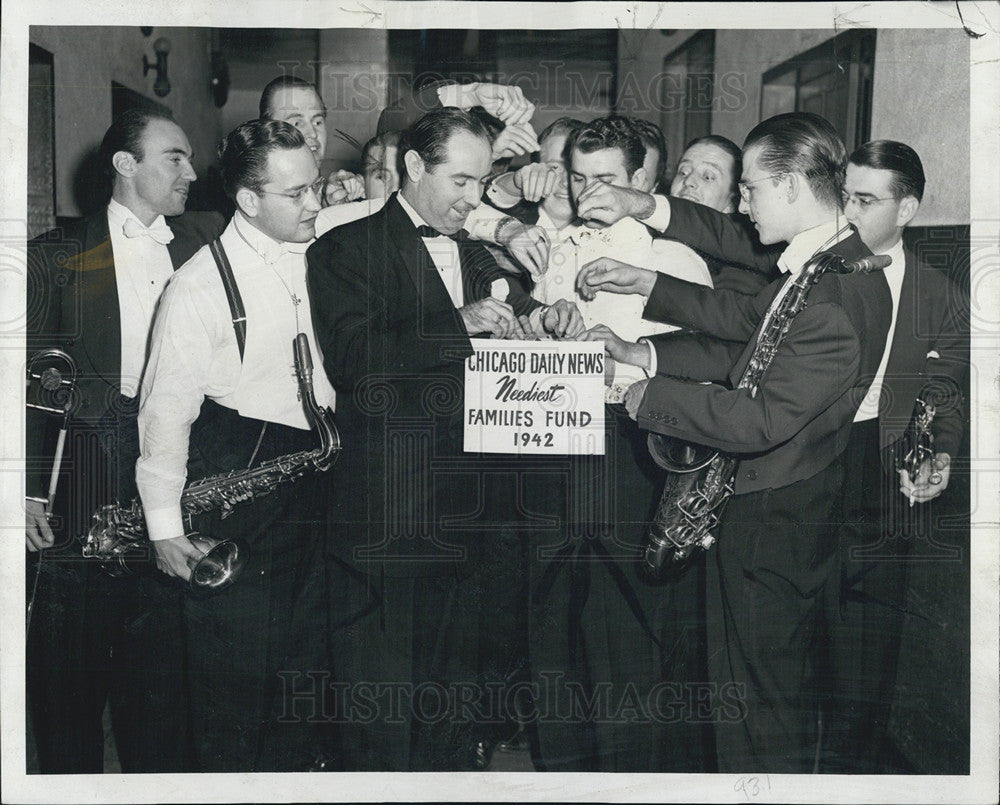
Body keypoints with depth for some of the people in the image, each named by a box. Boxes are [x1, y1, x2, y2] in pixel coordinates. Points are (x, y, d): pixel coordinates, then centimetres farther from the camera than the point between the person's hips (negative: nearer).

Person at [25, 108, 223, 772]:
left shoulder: (207, 240, 13)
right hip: (85, 465, -2)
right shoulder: (58, 255, 4)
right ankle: (70, 783, 20)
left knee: (162, 661, 7)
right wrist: (29, 489, -7)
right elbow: (34, 380, 2)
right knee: (69, 656, 4)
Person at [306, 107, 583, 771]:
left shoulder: (477, 256, 19)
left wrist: (546, 319, -5)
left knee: (457, 704, 15)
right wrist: (461, 324, -23)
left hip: (470, 525, 6)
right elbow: (355, 360, -17)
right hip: (387, 525, -6)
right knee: (381, 714, 2)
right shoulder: (347, 250, -2)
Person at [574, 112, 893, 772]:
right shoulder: (829, 261, 3)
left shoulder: (837, 299, -28)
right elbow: (750, 318, 14)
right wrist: (648, 285, 9)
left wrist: (646, 395, -18)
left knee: (761, 703, 7)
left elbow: (760, 421, -29)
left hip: (773, 527, -10)